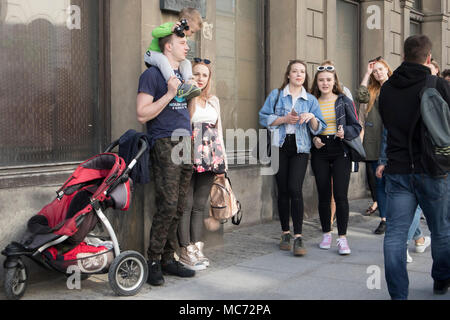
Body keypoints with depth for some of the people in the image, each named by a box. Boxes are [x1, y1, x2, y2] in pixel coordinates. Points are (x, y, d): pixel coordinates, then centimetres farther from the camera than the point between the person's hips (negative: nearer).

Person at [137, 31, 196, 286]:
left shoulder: (183, 74, 20)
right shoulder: (152, 74, -4)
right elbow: (143, 114, -11)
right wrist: (170, 94, -15)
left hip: (185, 144, 7)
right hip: (165, 144, -7)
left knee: (178, 208, 7)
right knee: (167, 206, -13)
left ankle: (169, 259, 14)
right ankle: (153, 262, -4)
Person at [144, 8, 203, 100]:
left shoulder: (183, 35, 8)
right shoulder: (168, 26, -15)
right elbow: (154, 33, -31)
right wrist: (171, 30, -40)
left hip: (168, 57, 7)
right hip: (153, 53, -7)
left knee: (186, 62, -15)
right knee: (162, 58, -41)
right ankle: (178, 87, -51)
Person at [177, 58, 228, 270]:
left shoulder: (213, 101, 19)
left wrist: (222, 161, 17)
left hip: (209, 158, 6)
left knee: (200, 205, 8)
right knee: (186, 204, -6)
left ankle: (197, 248, 12)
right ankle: (185, 251, -1)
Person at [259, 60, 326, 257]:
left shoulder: (311, 100, 13)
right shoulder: (276, 95, 10)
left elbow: (319, 128, 9)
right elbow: (264, 118, 2)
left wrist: (312, 117, -11)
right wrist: (284, 119, -9)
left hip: (300, 148, 0)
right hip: (280, 146, 1)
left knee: (295, 188, -15)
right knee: (283, 190, 3)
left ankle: (298, 237, -13)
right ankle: (285, 233, 16)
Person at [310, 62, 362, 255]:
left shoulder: (344, 101, 3)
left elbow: (356, 127, 4)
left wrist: (344, 132, -15)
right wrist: (313, 139, -6)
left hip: (341, 151, -2)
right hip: (320, 152, 2)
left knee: (340, 195, -9)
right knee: (323, 195, 6)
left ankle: (342, 237, -3)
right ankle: (326, 234, 19)